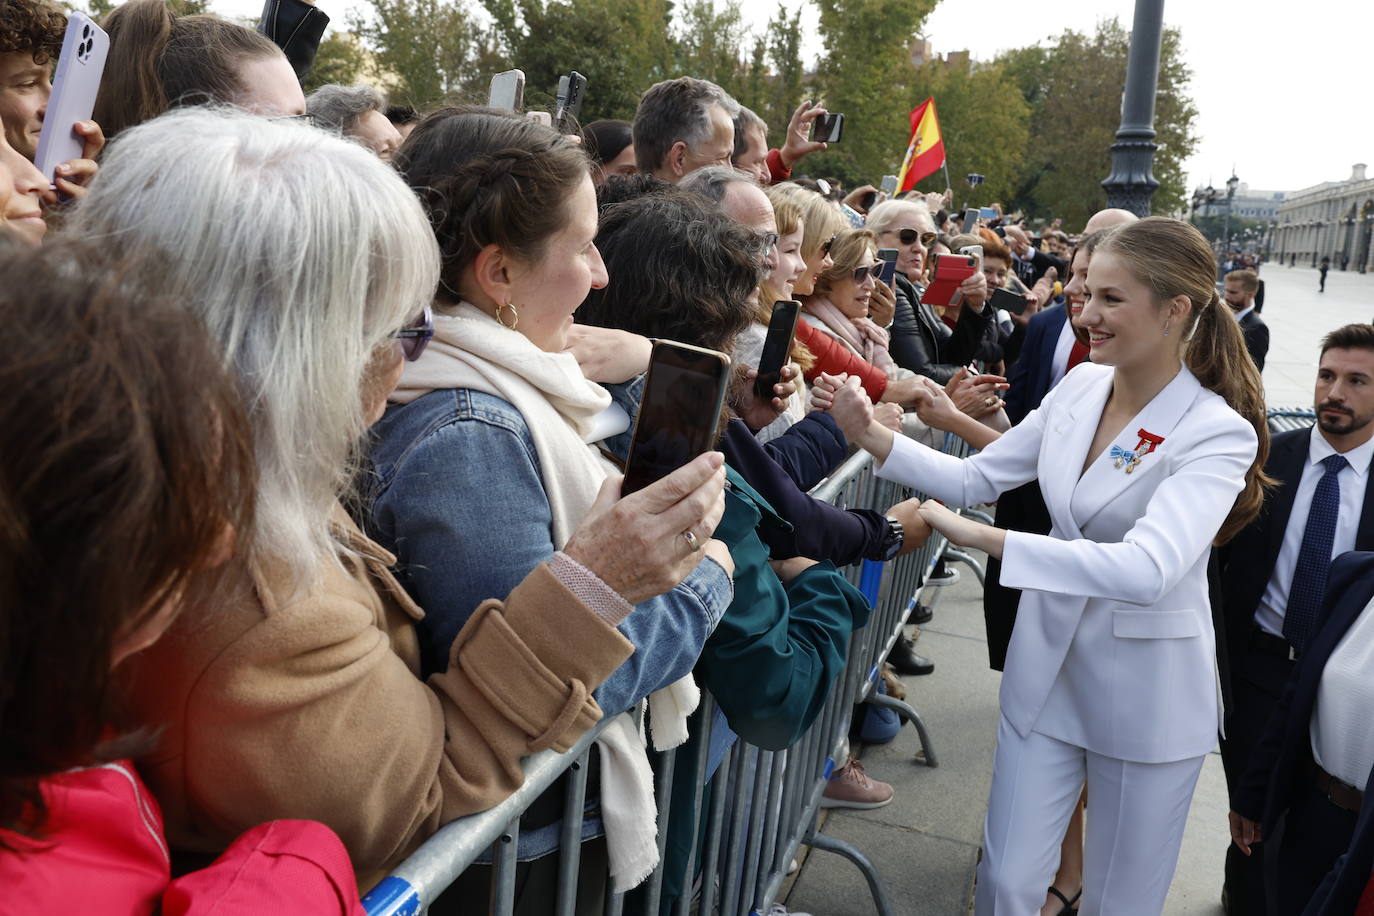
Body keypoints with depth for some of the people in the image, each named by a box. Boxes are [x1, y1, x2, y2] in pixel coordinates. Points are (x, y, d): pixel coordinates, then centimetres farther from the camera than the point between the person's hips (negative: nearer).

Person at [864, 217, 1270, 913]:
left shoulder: (1219, 434, -20)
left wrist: (980, 536, -38)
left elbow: (1147, 569, -35)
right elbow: (975, 477, 2)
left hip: (1147, 691, -4)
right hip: (1047, 665, 4)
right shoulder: (1081, 386, -3)